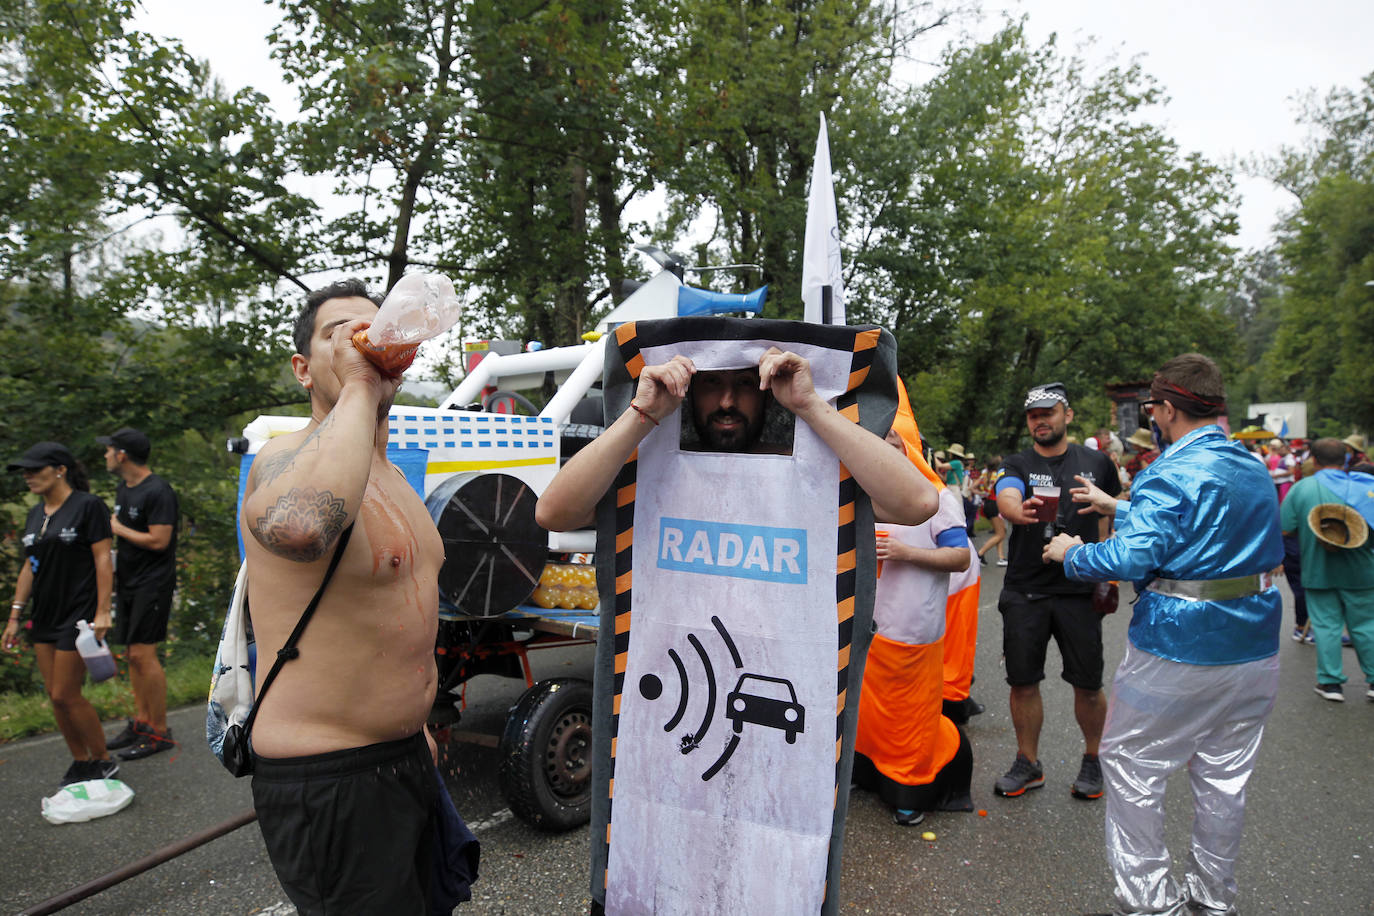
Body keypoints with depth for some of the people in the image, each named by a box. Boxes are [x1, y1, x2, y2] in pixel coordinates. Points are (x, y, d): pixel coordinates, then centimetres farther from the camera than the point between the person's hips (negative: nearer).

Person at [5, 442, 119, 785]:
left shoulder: (88, 506, -10)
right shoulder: (35, 515, 12)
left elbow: (103, 561, -14)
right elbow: (29, 567, 16)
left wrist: (102, 612, -18)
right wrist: (14, 616, 13)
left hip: (79, 613, -7)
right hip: (45, 617, 7)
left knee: (67, 695, -5)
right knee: (54, 695, 9)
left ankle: (103, 762, 11)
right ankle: (80, 762, 22)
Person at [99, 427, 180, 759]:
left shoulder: (157, 492, -16)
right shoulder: (123, 489, 14)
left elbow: (158, 541, -21)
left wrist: (119, 530, -10)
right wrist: (112, 572, 11)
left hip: (153, 582, -9)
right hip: (128, 582, 9)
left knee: (143, 655, -9)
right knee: (133, 655, 12)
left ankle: (159, 732, 0)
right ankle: (141, 721, 22)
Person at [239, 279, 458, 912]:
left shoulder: (391, 478, 11)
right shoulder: (286, 459, -19)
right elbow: (298, 525, -46)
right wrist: (356, 387, -32)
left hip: (403, 761, 9)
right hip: (327, 787, -9)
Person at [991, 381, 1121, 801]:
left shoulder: (1097, 463, 5)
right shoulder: (1018, 464, 2)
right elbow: (1006, 496, -20)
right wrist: (1018, 511, -44)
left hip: (1080, 591, 0)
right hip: (1024, 590, 0)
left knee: (1088, 685, 6)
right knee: (1023, 683, 7)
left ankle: (1092, 761, 30)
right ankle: (1028, 763, 25)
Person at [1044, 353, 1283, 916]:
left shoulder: (1172, 474, -19)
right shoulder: (1255, 469, 9)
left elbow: (1132, 557, -27)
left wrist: (1071, 553, -9)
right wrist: (1117, 506, 27)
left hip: (1180, 652, -8)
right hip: (1255, 651, 8)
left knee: (1130, 765, 8)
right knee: (1224, 773, 18)